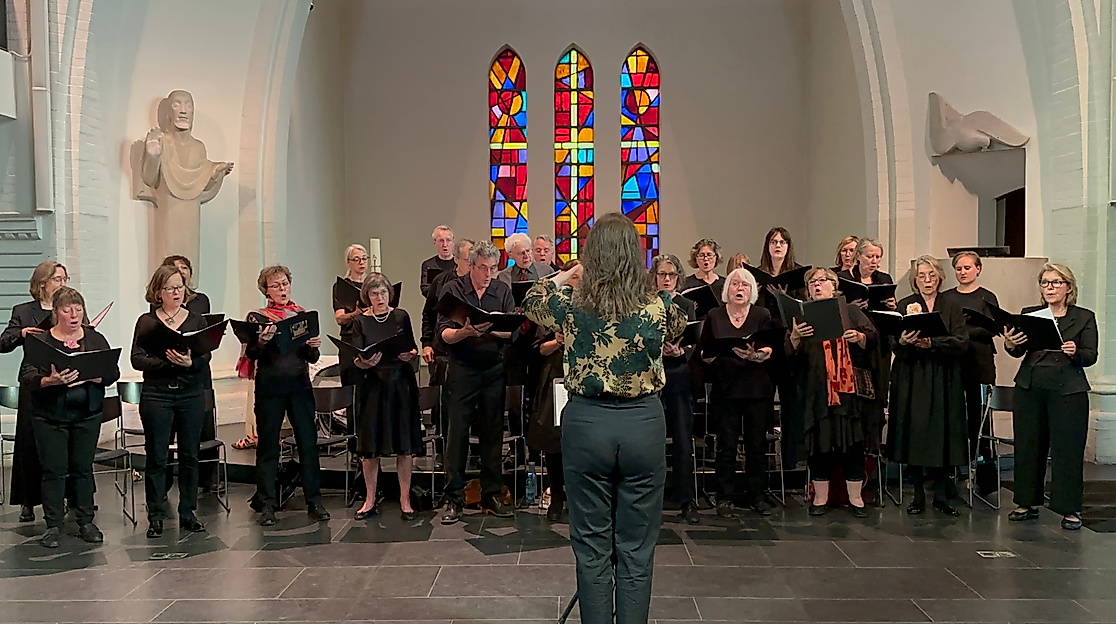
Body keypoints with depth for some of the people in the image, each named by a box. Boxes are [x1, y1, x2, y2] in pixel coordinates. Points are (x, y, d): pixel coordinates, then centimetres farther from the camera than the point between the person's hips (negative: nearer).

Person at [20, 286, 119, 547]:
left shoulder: (95, 339, 5)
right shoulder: (40, 341, -2)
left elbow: (113, 372, -1)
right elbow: (26, 377, -10)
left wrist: (92, 376, -20)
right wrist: (50, 381, -29)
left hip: (87, 415, 2)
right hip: (50, 416, -2)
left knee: (83, 467, 8)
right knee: (54, 470, 1)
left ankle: (86, 522, 17)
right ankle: (53, 526, 12)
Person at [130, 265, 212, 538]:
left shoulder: (196, 320, 8)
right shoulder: (147, 322, 3)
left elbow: (206, 358, -1)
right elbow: (137, 359, -6)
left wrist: (190, 362, -23)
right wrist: (167, 361, -20)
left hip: (192, 393, 2)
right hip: (156, 394, -2)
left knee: (190, 455, 7)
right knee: (156, 457, 2)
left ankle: (188, 513, 18)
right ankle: (156, 516, 13)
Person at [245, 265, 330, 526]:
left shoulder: (302, 314, 11)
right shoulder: (257, 317, 4)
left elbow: (311, 357, 12)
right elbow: (250, 354, -5)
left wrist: (314, 346, -10)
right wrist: (261, 342, -25)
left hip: (300, 385, 2)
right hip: (270, 387, -2)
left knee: (308, 442, 1)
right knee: (268, 445, 2)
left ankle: (314, 502, 8)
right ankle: (266, 506, 10)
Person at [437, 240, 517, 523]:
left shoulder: (503, 291, 6)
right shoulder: (452, 290, -1)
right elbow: (444, 334, -8)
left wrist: (491, 328, -23)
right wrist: (465, 332, -28)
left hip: (494, 370, 2)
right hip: (462, 370, -2)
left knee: (493, 434, 8)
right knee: (457, 434, -1)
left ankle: (492, 496, 19)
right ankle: (454, 499, 8)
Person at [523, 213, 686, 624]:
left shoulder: (571, 306, -9)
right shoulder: (659, 306, -8)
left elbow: (530, 301, 15)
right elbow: (679, 327, 18)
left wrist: (567, 275, 23)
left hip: (586, 423, 0)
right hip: (643, 424, 1)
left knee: (592, 548, 11)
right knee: (637, 551, 10)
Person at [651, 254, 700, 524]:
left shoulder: (687, 306, 9)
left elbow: (694, 344, 2)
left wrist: (681, 351, -19)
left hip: (679, 377, 1)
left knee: (683, 441, 0)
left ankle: (687, 501, 7)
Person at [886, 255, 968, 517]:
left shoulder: (952, 308, 9)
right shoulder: (905, 305, 6)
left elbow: (962, 343, -4)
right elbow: (895, 346, -3)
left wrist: (932, 343, -19)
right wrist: (903, 342, -26)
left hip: (944, 380, 1)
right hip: (913, 379, -1)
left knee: (944, 434, 0)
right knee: (914, 434, -1)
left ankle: (941, 495, 11)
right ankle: (918, 495, 9)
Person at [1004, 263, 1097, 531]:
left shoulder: (1084, 317, 5)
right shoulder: (1029, 314, 9)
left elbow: (1091, 356, -3)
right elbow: (1019, 351, 0)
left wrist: (1075, 352, -25)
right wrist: (1010, 345, -23)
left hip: (1067, 390, -2)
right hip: (1030, 388, 3)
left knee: (1067, 449, -1)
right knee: (1027, 446, 8)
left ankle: (1070, 509, 9)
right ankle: (1028, 503, 19)